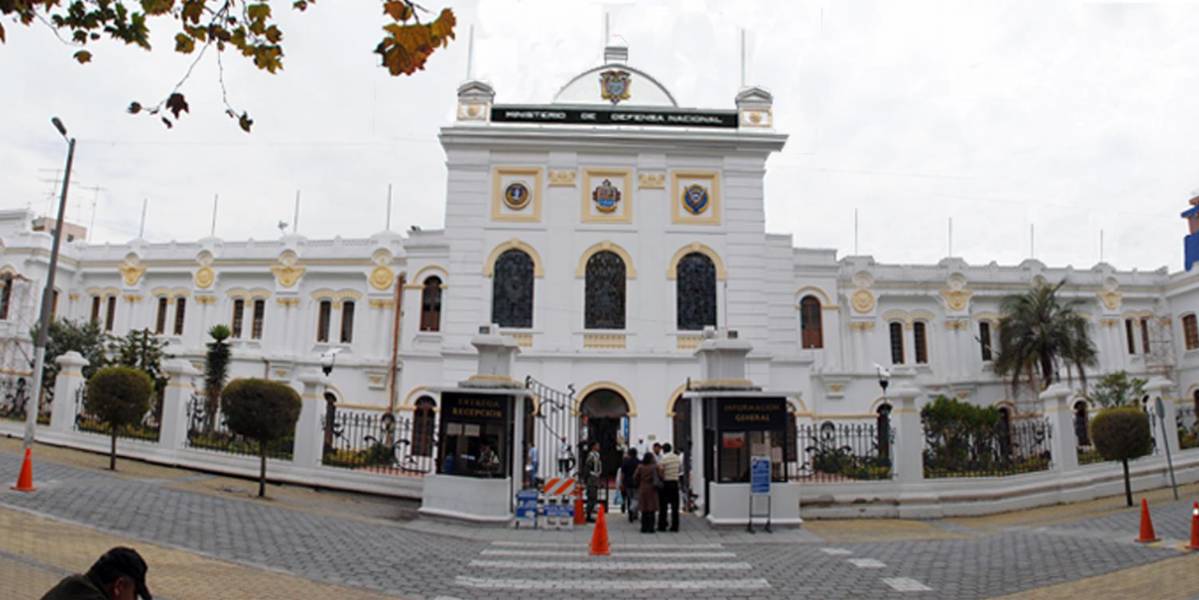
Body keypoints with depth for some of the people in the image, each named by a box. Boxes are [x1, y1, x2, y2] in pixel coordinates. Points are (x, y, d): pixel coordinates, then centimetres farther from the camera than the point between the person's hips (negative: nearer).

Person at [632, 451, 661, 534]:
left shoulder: (640, 467, -2)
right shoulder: (655, 467, -9)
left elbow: (635, 477, -2)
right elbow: (660, 477, -9)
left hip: (642, 489, 3)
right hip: (652, 490, -2)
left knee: (644, 511, 9)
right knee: (652, 510, 4)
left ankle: (644, 528, 9)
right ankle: (650, 528, 2)